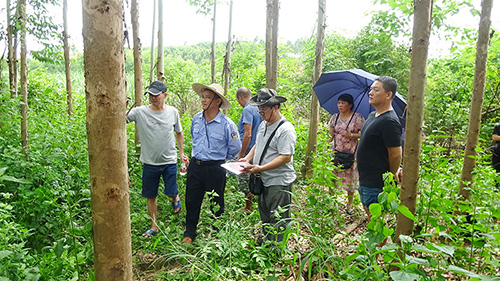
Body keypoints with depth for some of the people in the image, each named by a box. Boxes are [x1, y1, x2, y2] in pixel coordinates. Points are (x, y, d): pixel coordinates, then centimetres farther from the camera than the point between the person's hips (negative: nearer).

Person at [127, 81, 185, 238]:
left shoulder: (173, 112, -1)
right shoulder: (140, 112, -8)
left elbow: (179, 133, 12)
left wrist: (181, 152, 12)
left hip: (169, 161, 0)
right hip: (149, 163, 0)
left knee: (171, 192, 1)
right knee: (150, 196, 10)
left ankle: (176, 198, 39)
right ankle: (154, 226, 29)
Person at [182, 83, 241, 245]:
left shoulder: (227, 124, -13)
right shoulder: (196, 119, 2)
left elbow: (235, 148, -1)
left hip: (215, 169, -4)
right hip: (195, 166, 4)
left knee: (216, 204, 12)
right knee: (191, 201, 12)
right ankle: (189, 233, 31)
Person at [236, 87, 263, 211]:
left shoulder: (247, 110, -15)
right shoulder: (257, 108, 12)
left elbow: (247, 134, -22)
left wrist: (241, 154, -17)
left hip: (248, 152, -9)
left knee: (244, 182, 0)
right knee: (252, 182, 17)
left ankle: (249, 208, 9)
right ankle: (249, 207, 27)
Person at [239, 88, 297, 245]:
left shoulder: (286, 129, -18)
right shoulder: (263, 125, 11)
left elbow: (285, 157, -24)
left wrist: (261, 168, -27)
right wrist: (247, 158, 5)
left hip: (279, 183, -9)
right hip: (263, 180, 9)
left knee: (278, 221, 2)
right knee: (265, 218, 22)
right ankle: (266, 244, 38)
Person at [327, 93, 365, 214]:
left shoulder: (358, 118, -5)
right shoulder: (335, 117, 8)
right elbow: (330, 135, 9)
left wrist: (351, 135, -19)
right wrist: (328, 141, -10)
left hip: (351, 154, -3)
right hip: (336, 152, 3)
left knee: (351, 178, 5)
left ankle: (349, 205, 21)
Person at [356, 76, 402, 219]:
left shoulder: (389, 121, -22)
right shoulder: (372, 116, 9)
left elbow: (396, 155, -20)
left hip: (376, 185, -9)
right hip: (365, 180, 9)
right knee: (369, 215, 22)